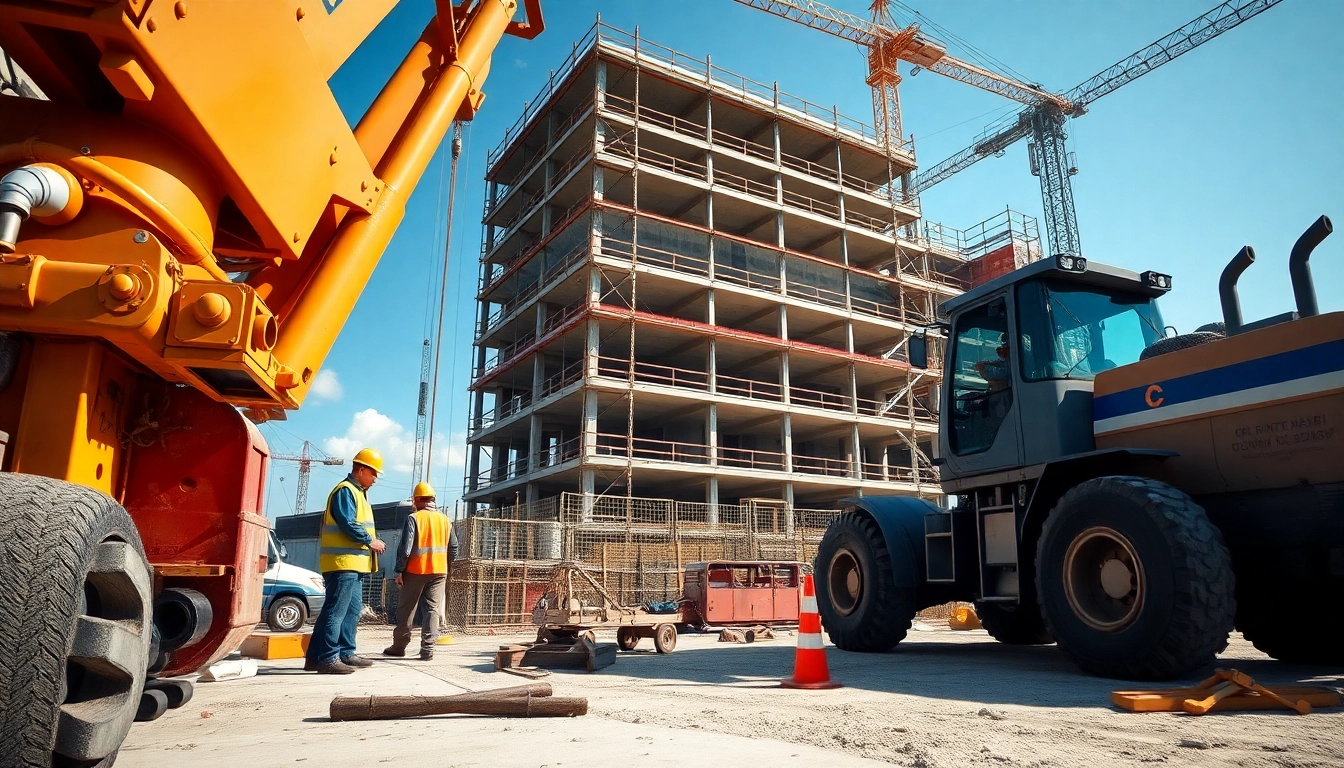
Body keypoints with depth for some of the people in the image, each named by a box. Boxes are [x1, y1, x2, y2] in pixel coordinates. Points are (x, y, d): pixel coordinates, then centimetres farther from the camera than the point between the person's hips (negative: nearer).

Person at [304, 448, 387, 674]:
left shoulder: (358, 492, 21)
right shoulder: (345, 490, -11)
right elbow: (348, 525, -20)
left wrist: (372, 543, 6)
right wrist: (371, 541, -12)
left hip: (353, 562, 11)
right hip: (343, 562, -11)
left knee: (353, 610, 14)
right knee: (336, 611, -10)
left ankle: (345, 653, 20)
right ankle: (327, 658, -9)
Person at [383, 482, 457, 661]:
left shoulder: (413, 518, -9)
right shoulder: (445, 519, 6)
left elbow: (405, 547, -13)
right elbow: (453, 547, 10)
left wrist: (399, 570, -6)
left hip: (415, 571, -3)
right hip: (439, 572, 3)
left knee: (406, 609, 11)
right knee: (432, 610, 3)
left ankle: (399, 646, 20)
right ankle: (427, 649, -2)